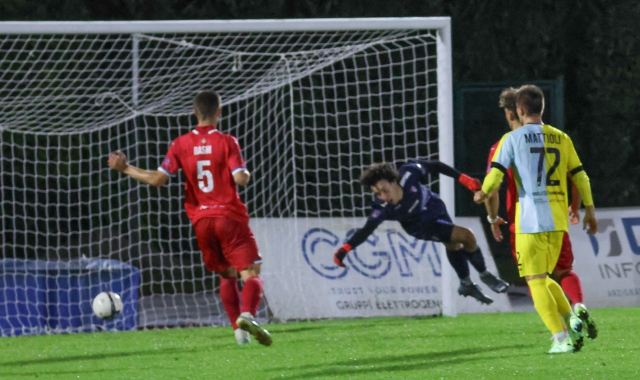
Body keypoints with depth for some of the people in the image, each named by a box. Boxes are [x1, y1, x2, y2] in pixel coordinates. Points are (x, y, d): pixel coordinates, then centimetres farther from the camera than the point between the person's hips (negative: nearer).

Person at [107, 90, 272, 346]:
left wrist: (125, 169, 7)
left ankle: (239, 330, 6)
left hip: (201, 220, 4)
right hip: (229, 216, -4)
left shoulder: (181, 144, 2)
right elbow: (241, 179, -14)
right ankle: (247, 315, -34)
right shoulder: (226, 142, -6)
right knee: (251, 274, -6)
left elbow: (158, 179, -4)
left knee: (227, 275, 18)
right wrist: (246, 174, 10)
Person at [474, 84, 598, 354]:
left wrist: (483, 194, 12)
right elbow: (580, 175, 10)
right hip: (558, 220, 5)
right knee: (543, 279, 20)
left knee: (536, 281, -1)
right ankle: (572, 319, -3)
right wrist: (589, 209, 19)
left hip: (531, 219, -5)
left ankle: (562, 338, -13)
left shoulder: (513, 139, -3)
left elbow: (495, 173, -8)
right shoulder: (561, 138, 9)